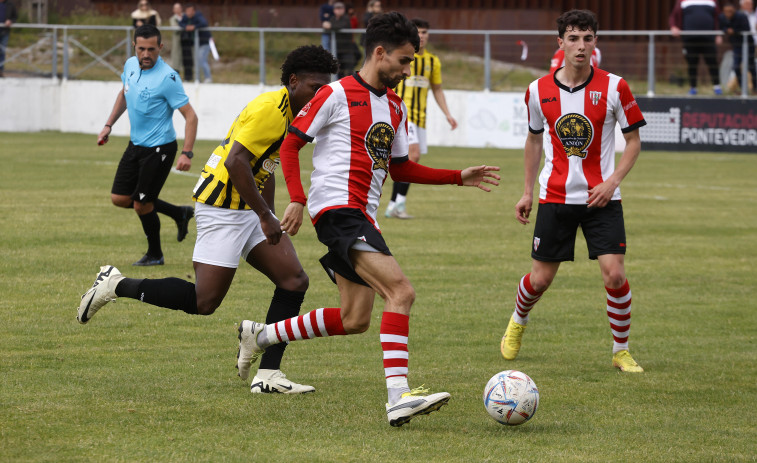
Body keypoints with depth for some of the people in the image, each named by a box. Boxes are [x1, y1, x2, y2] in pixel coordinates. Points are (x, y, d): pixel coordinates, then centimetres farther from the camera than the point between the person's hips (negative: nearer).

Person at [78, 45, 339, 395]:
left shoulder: (292, 113, 12)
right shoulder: (269, 109, -19)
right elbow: (235, 162, -28)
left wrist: (268, 218, 22)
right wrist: (265, 216, -25)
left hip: (249, 208, 10)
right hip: (223, 206, -10)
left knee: (294, 281, -2)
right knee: (204, 301, -11)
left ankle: (268, 375, -1)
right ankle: (116, 285, 5)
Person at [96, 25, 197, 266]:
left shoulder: (167, 78, -22)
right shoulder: (131, 65, 1)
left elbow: (190, 116, -21)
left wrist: (186, 153, -29)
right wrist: (109, 125, 18)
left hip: (159, 148, -8)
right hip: (136, 144, 8)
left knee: (142, 204, -2)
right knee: (119, 198, 8)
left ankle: (155, 254, 22)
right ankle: (179, 214, 24)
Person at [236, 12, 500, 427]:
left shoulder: (395, 107, 17)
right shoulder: (336, 95, -6)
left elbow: (400, 168, 26)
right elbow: (290, 145, -4)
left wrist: (459, 177, 19)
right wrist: (297, 199, -16)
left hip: (363, 217, 9)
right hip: (337, 209, -9)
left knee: (355, 320, 11)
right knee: (400, 290, -24)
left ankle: (261, 335, 28)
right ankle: (398, 397, -32)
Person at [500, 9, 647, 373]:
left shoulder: (613, 88, -8)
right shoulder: (539, 91, -1)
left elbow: (633, 140, 1)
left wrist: (612, 182, -11)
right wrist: (527, 192, 13)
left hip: (602, 197, -1)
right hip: (554, 197, 1)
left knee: (614, 275, -13)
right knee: (540, 279, 4)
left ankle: (621, 351, 5)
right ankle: (517, 323, 38)